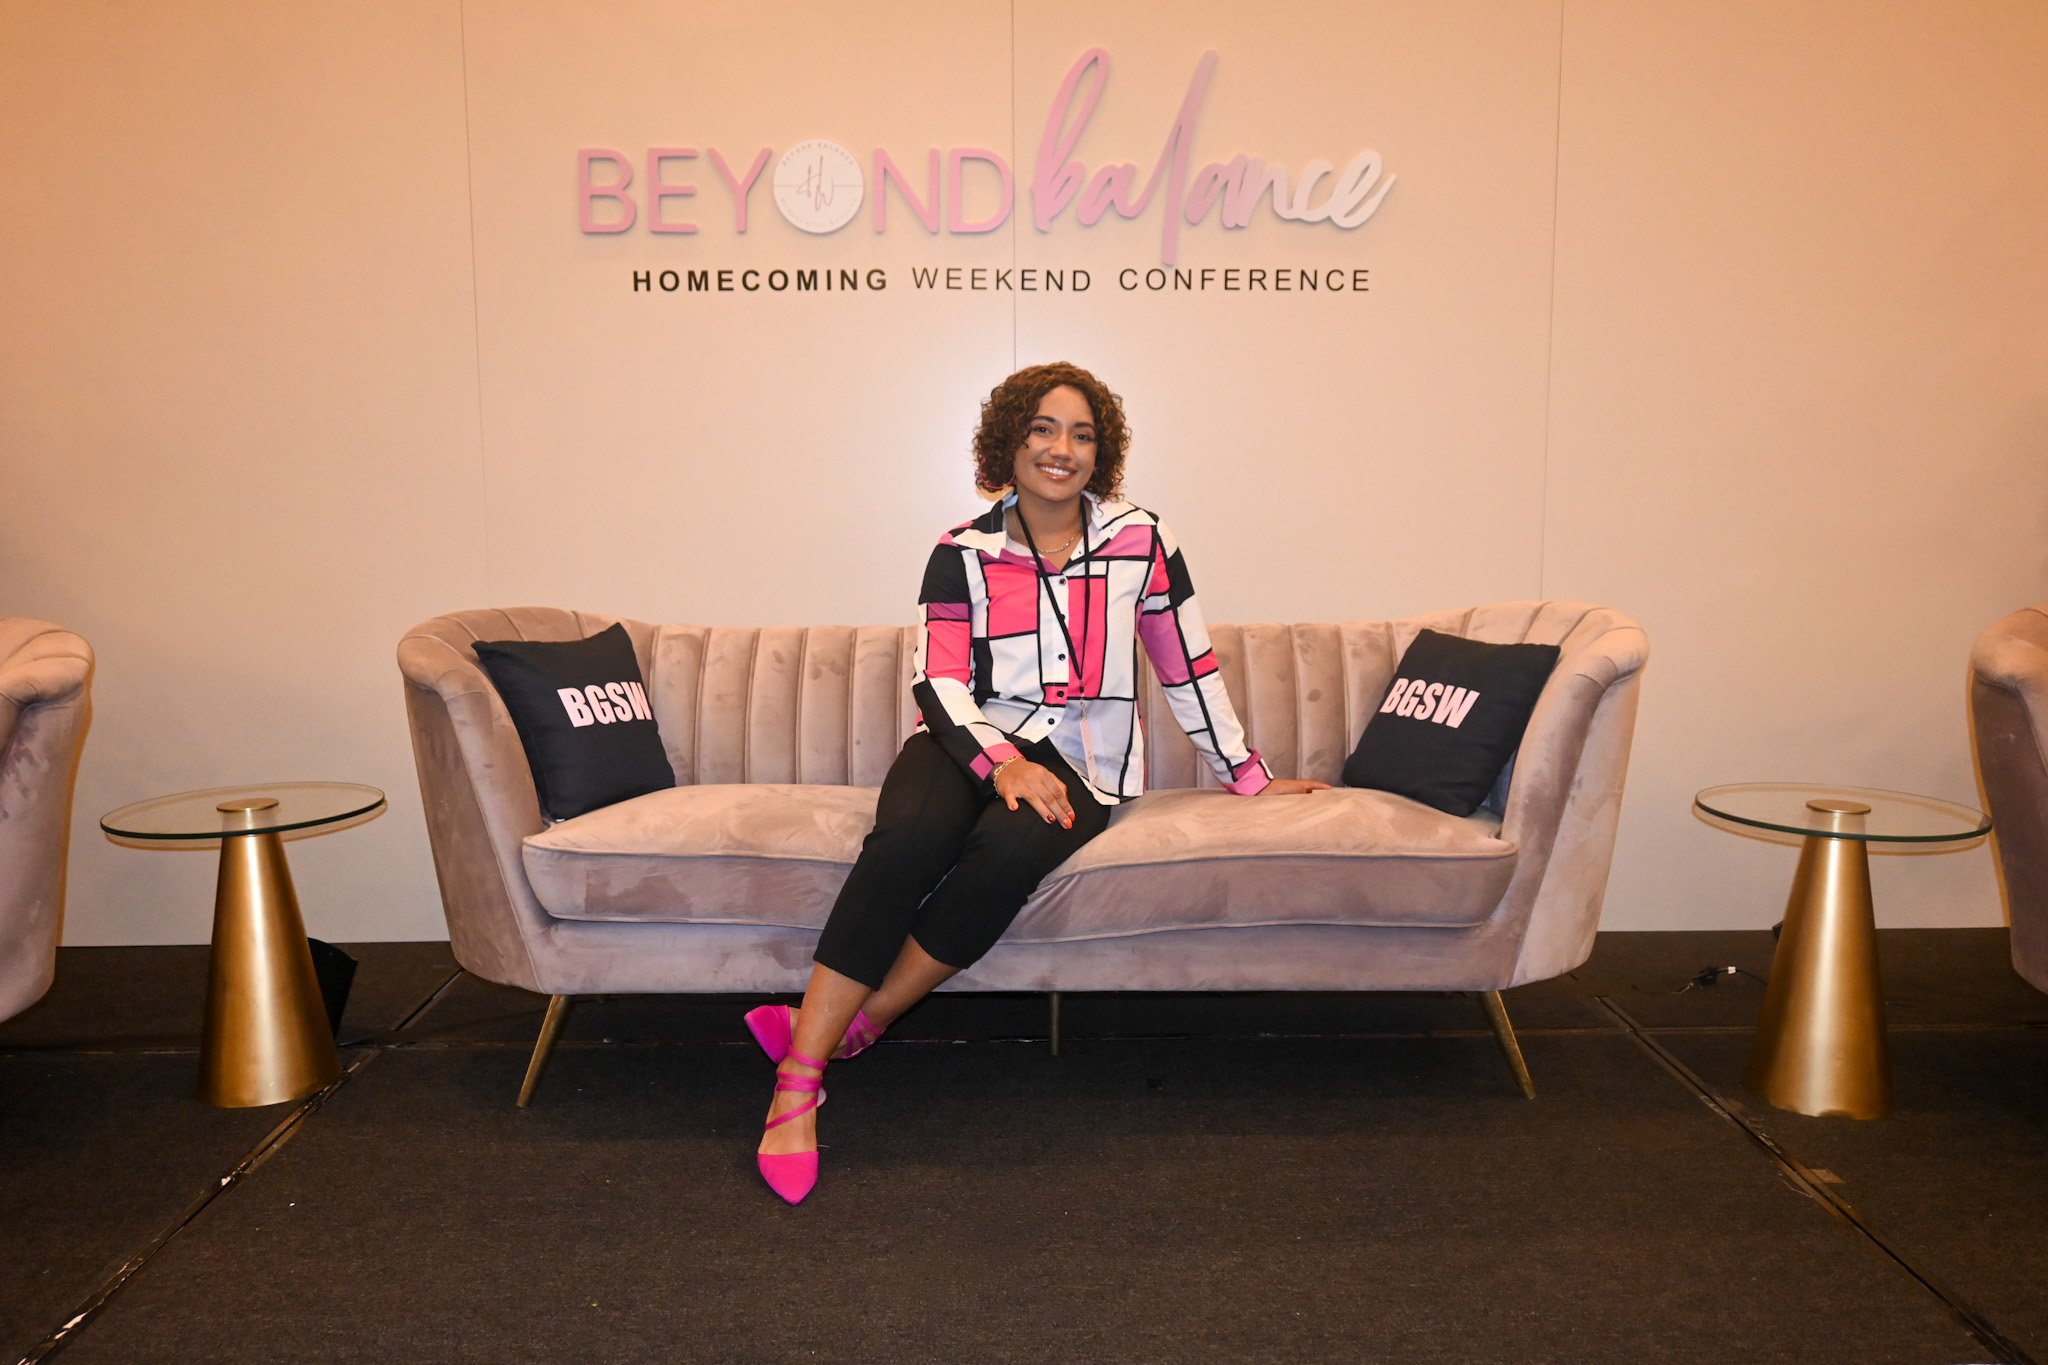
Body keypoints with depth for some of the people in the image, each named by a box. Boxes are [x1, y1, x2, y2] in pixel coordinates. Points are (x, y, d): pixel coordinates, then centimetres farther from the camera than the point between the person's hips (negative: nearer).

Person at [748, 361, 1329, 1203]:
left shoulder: (1139, 542, 7)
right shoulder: (963, 554, 6)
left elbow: (1190, 668, 13)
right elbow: (937, 683, -3)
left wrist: (1248, 780, 17)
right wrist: (1001, 762, -21)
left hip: (1077, 760, 0)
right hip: (970, 743, 0)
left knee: (1012, 846, -36)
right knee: (908, 837, -34)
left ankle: (844, 1027, -22)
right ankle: (796, 1083, -30)